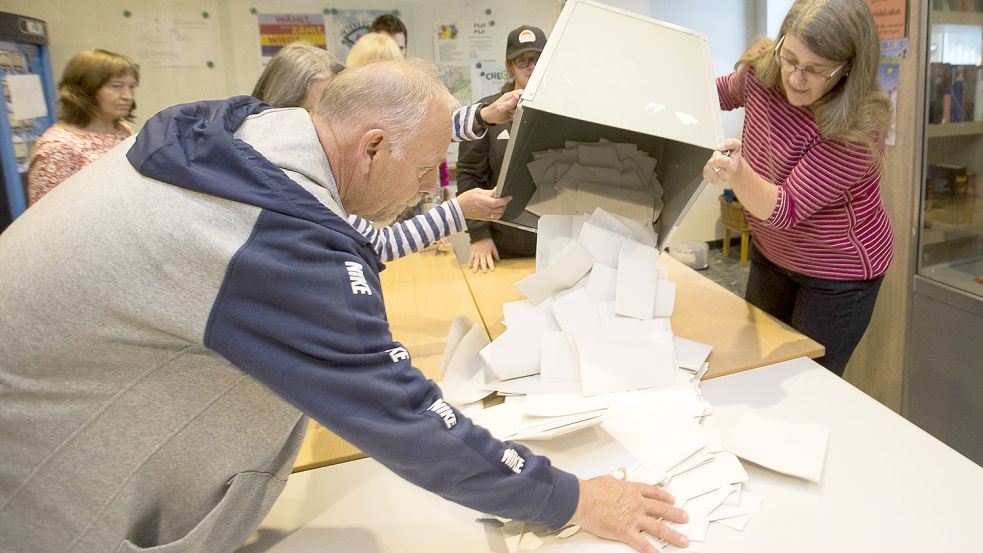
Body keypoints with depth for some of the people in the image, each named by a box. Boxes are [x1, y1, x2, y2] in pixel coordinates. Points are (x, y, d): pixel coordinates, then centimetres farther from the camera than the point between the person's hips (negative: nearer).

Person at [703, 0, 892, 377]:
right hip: (771, 254, 6)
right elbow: (725, 92, 10)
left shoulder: (857, 130, -30)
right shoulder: (761, 68, -15)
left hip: (838, 275, -5)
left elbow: (786, 210, -31)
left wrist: (737, 174, -50)